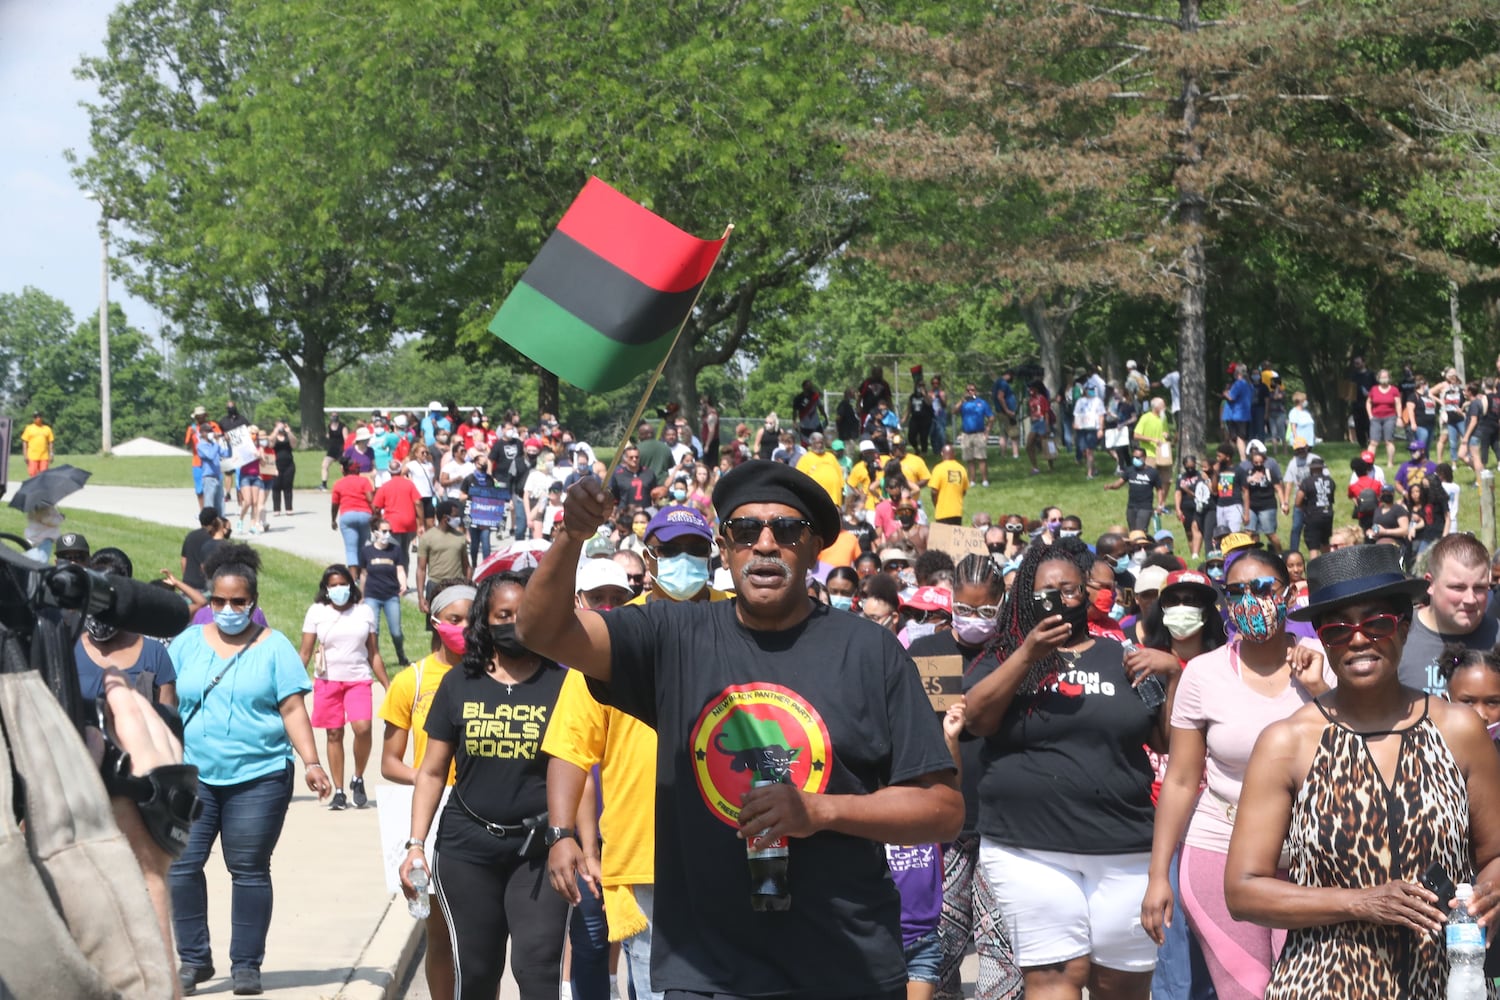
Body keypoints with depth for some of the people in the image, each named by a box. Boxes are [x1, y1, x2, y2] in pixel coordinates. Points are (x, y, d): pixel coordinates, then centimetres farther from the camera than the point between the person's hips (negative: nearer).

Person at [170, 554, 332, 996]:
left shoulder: (273, 647, 2)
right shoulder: (188, 643, 9)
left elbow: (293, 710, -2)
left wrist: (311, 763, -10)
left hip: (258, 777, -2)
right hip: (193, 776, 2)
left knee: (249, 871, 3)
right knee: (181, 865, -3)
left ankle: (246, 964, 12)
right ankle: (194, 959, 11)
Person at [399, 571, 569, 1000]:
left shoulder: (560, 685, 0)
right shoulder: (459, 684, 7)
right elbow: (432, 772, 10)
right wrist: (416, 844, 4)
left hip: (537, 848, -2)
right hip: (467, 846, 3)